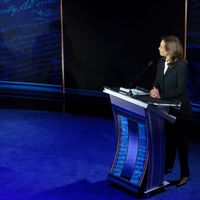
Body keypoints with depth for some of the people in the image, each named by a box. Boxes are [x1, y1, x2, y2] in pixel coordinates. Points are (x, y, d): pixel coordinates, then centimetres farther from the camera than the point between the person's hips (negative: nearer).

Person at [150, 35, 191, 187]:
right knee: (169, 137, 18)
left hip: (179, 108, -7)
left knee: (179, 139, 2)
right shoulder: (161, 63, 4)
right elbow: (157, 82, 9)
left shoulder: (182, 65, -18)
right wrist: (154, 89, -14)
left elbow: (181, 89, -20)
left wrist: (161, 96, -22)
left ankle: (185, 173, 15)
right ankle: (168, 165, 35)